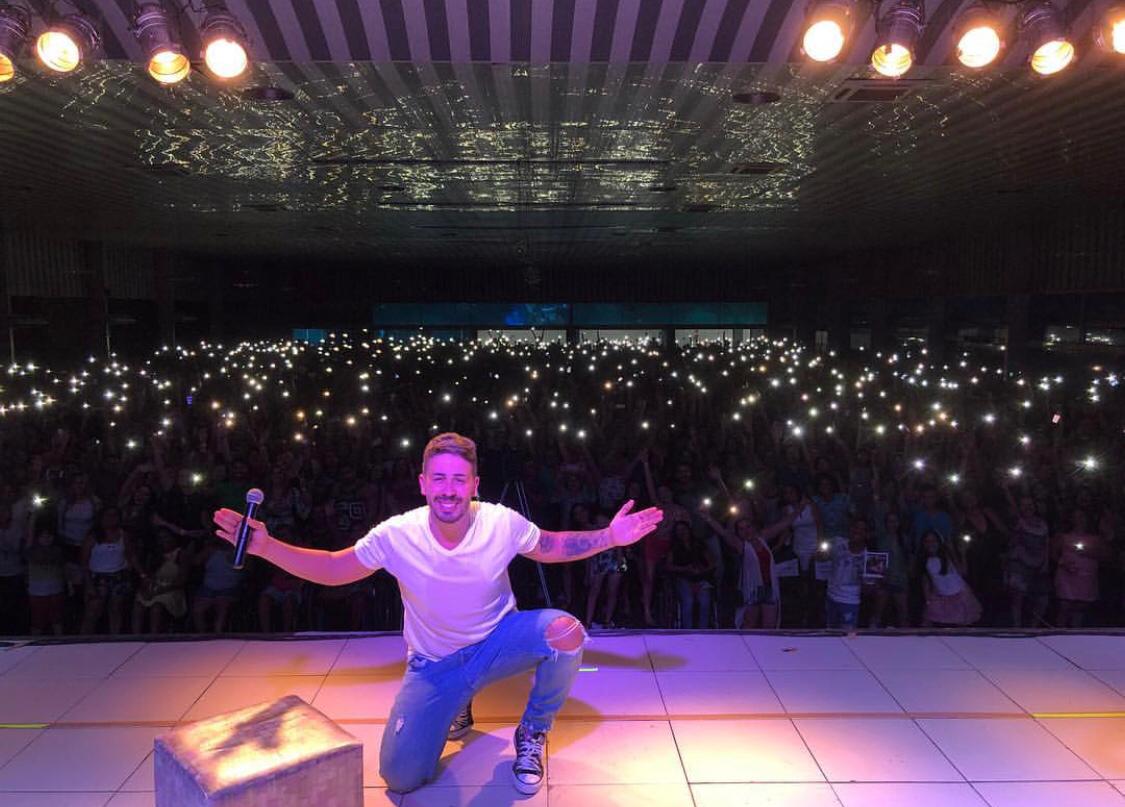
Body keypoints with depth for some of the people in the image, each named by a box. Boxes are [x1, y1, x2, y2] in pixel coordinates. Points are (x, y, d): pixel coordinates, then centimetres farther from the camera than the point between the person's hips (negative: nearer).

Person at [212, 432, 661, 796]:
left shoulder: (502, 523, -20)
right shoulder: (396, 535, -21)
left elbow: (550, 548, -2)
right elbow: (331, 570, -8)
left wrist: (610, 537, -17)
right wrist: (266, 547, -21)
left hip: (499, 642, 0)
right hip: (434, 665, 0)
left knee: (565, 630, -30)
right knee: (400, 778, -10)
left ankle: (532, 735, 0)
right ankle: (456, 709, 24)